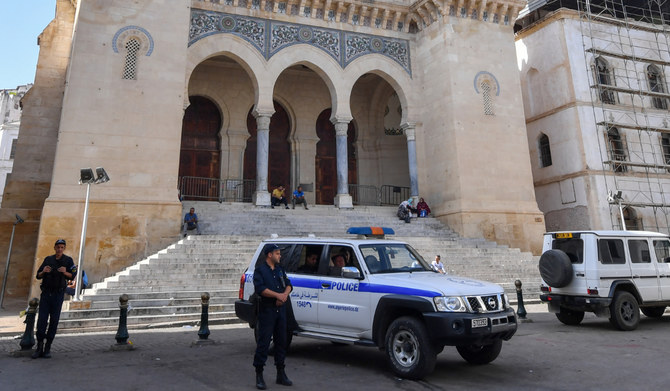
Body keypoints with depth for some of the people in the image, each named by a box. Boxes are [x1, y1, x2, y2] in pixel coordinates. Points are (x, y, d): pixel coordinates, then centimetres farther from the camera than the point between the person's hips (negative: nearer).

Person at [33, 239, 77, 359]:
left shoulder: (68, 260, 3)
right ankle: (39, 346, 6)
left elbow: (72, 276, -5)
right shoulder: (48, 259, 11)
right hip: (45, 292, 2)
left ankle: (48, 348, 6)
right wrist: (43, 271, -11)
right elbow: (38, 276, 11)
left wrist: (65, 272, -25)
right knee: (42, 319, -2)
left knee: (54, 320, -1)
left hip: (58, 294, -2)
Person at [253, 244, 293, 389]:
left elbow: (288, 285, 11)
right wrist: (278, 295, -20)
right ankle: (259, 376, 6)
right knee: (263, 342, -4)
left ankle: (281, 373, 23)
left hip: (281, 309, 6)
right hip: (267, 311, -6)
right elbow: (260, 288, -17)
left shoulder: (280, 269, 16)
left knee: (281, 341, 11)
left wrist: (285, 295, -9)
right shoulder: (260, 270, -4)